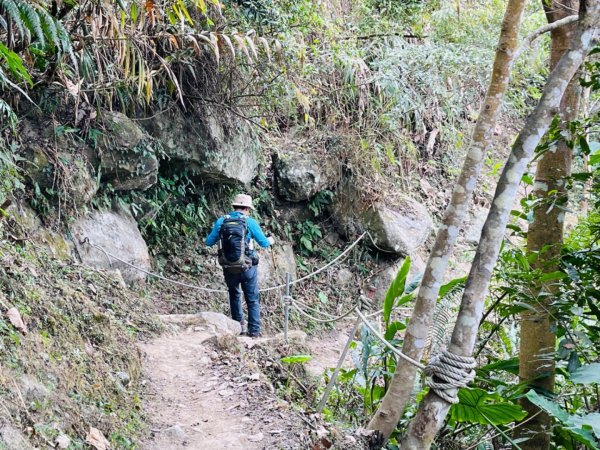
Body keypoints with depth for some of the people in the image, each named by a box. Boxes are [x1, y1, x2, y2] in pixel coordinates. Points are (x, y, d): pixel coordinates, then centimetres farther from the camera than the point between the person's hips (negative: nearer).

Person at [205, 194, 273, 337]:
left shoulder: (221, 221, -2)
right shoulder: (250, 222, -7)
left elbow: (209, 242, 2)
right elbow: (263, 243, -1)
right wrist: (270, 241, 21)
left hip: (229, 268, 2)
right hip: (248, 268, -2)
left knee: (234, 295, 25)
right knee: (253, 299, 10)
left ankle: (239, 325, 28)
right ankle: (254, 330, 7)